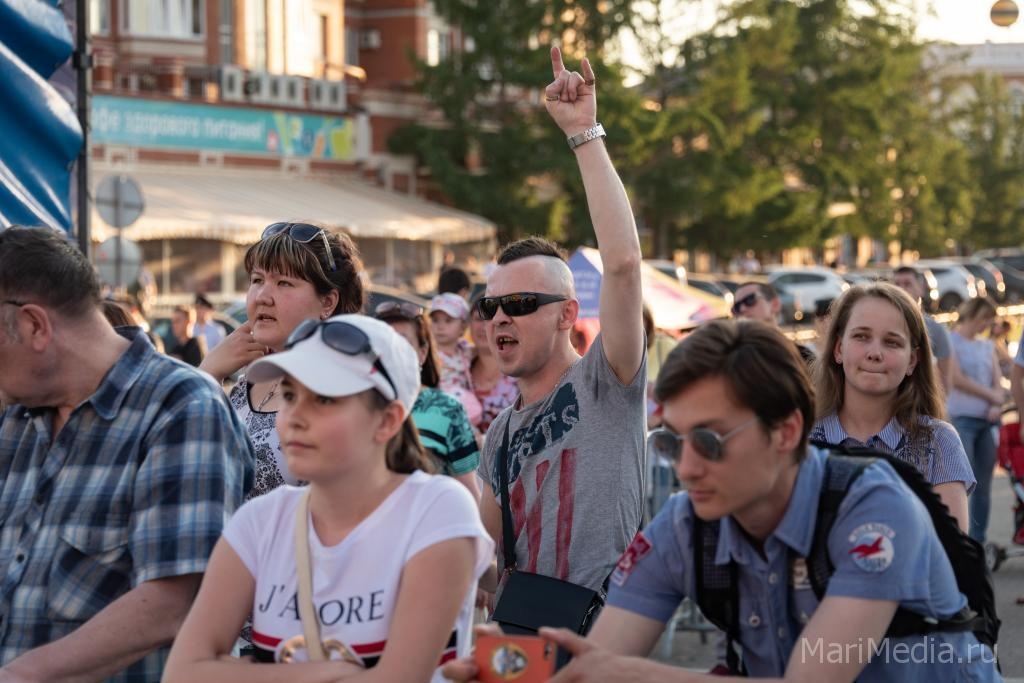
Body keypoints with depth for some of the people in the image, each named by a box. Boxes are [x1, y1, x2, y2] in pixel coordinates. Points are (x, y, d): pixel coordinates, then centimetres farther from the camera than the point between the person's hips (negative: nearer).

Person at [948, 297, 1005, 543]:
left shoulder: (987, 346, 18)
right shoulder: (950, 342, -2)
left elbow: (998, 380, 11)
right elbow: (957, 379, -11)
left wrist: (997, 405, -9)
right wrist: (991, 395, -5)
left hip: (987, 420, 6)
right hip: (961, 419, -6)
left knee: (984, 483, 5)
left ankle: (978, 540, 10)